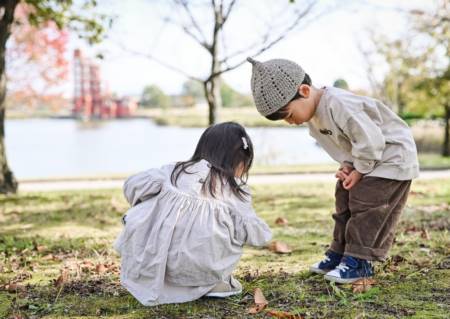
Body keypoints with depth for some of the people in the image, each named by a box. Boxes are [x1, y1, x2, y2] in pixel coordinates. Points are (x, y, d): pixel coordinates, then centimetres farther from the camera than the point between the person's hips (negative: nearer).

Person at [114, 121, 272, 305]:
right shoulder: (234, 190, 5)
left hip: (156, 262, 2)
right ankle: (215, 283, 7)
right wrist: (263, 232, 21)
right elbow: (252, 233, -3)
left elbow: (132, 185, 10)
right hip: (201, 269, -2)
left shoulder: (176, 171, 11)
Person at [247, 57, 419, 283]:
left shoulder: (338, 105, -33)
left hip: (391, 156, -10)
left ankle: (358, 261, -5)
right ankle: (339, 253, 20)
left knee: (365, 204, -13)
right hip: (361, 160, 10)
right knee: (345, 201, 11)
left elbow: (370, 140, -32)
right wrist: (346, 165, -4)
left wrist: (359, 171, -20)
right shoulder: (313, 114, 0)